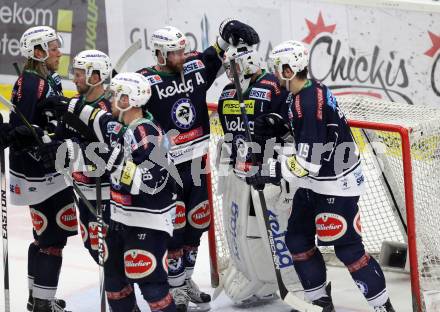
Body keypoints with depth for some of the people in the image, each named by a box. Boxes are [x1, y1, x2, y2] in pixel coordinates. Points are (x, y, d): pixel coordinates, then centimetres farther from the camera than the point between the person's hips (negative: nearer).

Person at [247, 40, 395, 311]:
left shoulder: (309, 103, -26)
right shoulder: (310, 92, 3)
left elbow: (310, 160, -28)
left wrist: (272, 172, -21)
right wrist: (279, 126, 7)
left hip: (337, 186, -10)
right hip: (315, 183, 10)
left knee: (347, 248, -4)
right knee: (298, 239, 13)